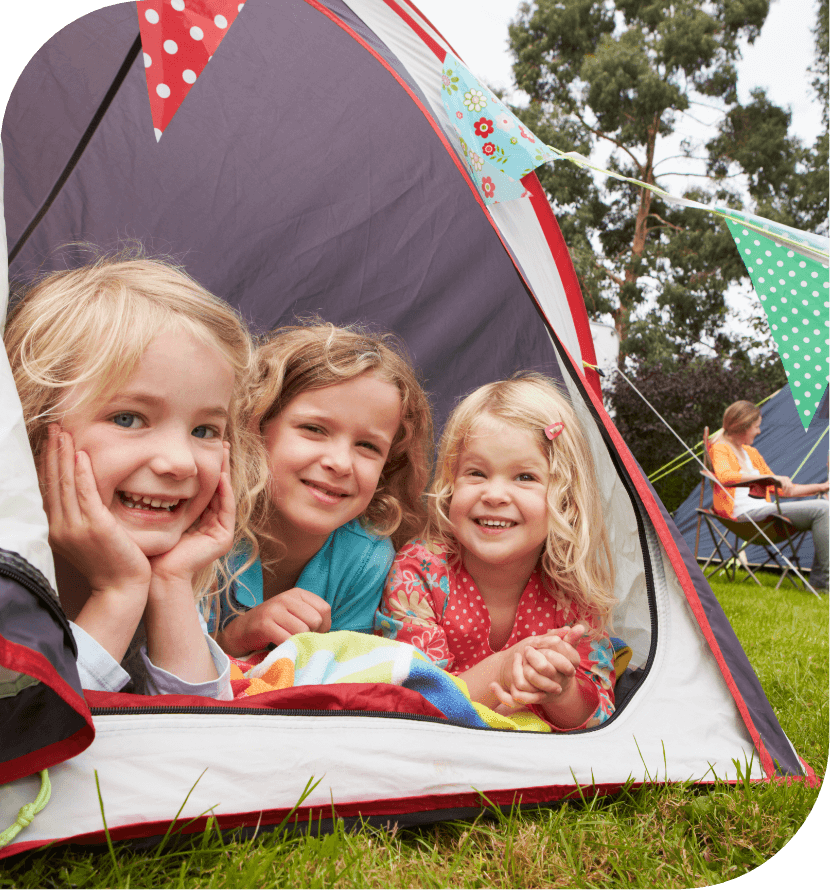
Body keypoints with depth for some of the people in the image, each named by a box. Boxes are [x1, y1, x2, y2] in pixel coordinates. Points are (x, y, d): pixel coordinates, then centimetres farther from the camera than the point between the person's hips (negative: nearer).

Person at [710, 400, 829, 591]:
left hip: (762, 509, 9)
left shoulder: (751, 453, 26)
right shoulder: (720, 449, 0)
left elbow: (782, 489, 30)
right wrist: (770, 477, -25)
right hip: (745, 513, -9)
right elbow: (725, 476, -23)